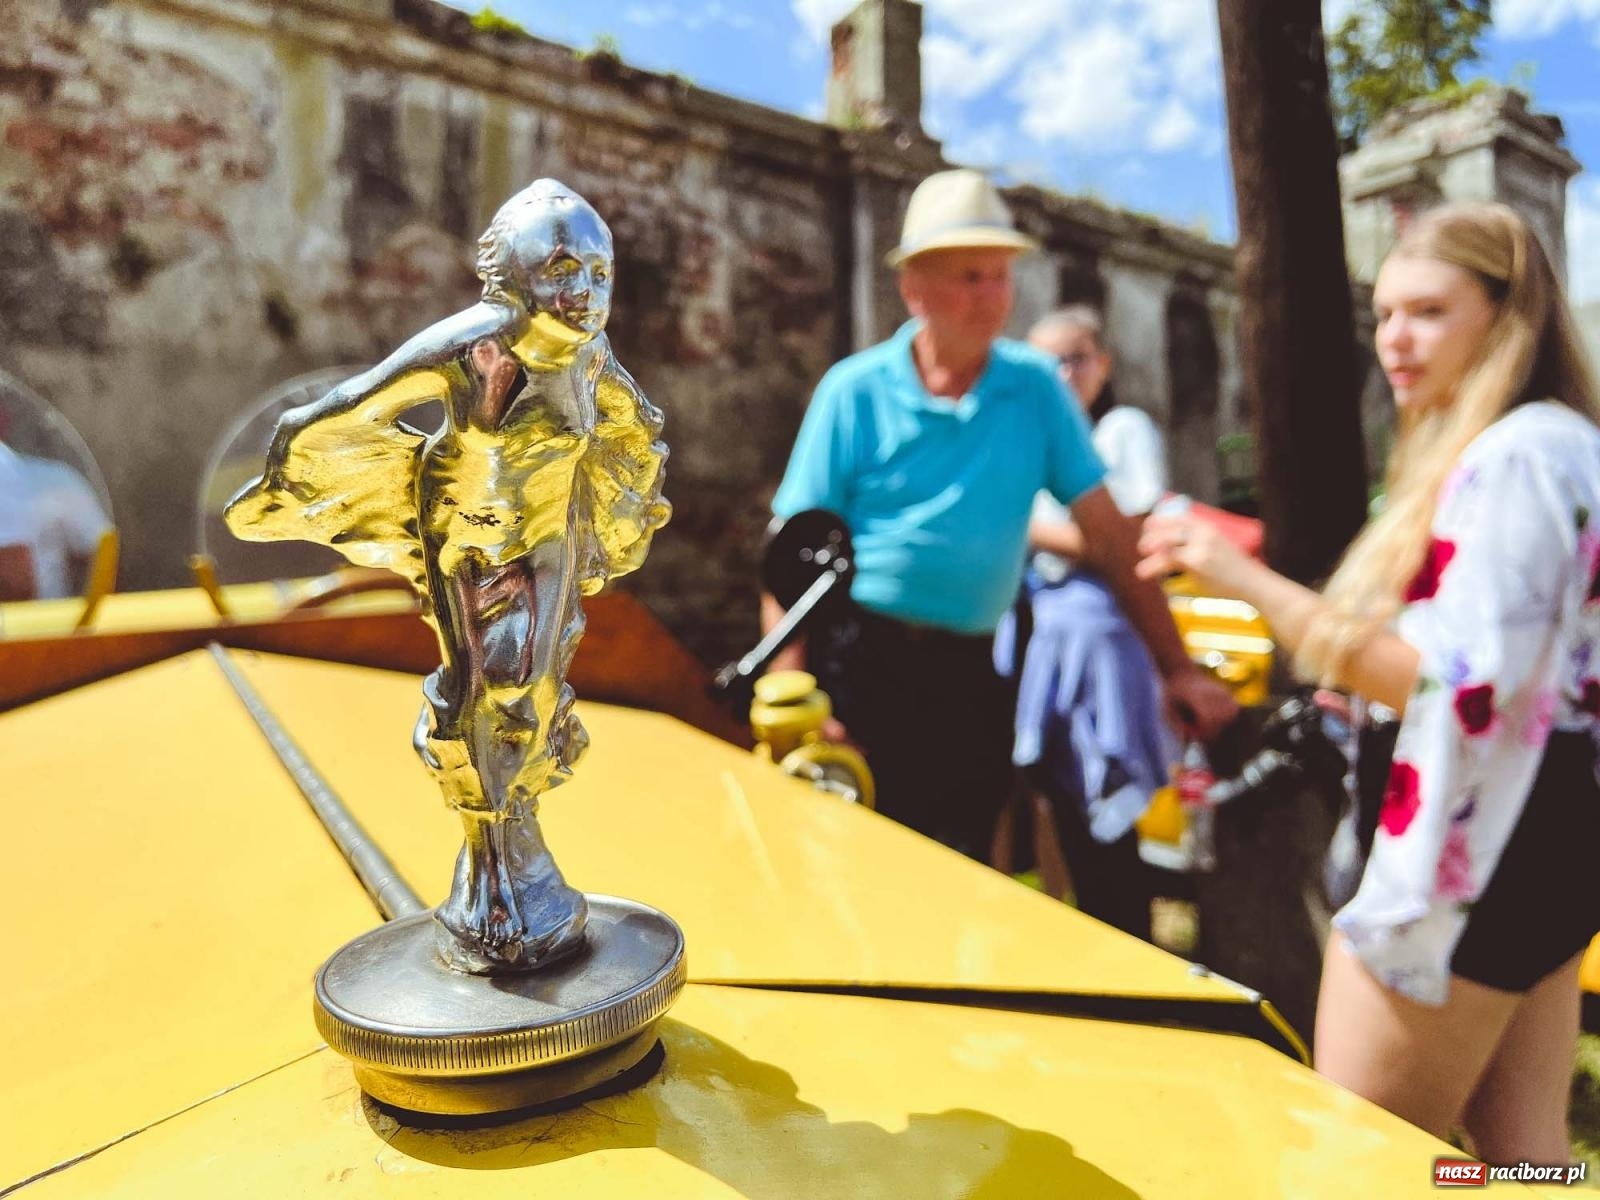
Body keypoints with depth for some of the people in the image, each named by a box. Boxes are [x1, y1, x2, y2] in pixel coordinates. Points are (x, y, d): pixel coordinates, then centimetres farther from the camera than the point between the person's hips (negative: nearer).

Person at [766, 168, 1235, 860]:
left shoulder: (1036, 387, 2)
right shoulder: (854, 391, -4)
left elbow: (1108, 533, 2)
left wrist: (1177, 669, -1)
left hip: (969, 674, 2)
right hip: (859, 664, -2)